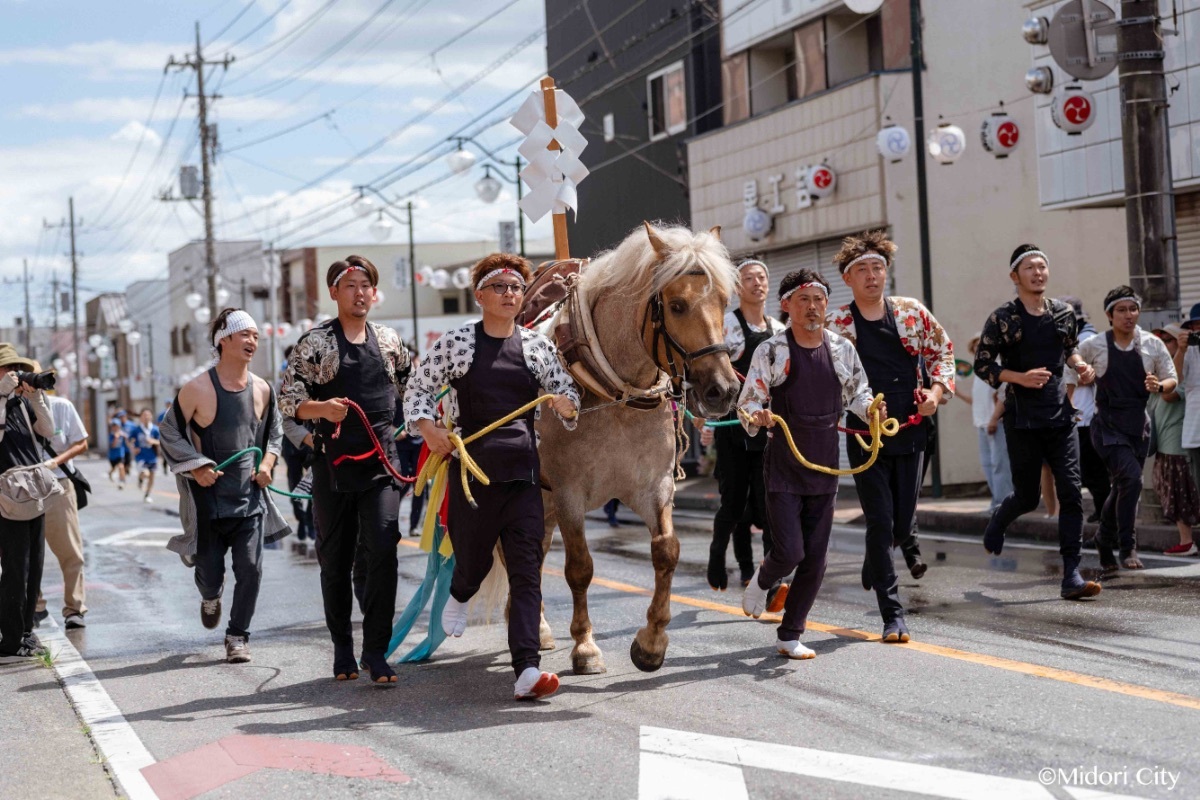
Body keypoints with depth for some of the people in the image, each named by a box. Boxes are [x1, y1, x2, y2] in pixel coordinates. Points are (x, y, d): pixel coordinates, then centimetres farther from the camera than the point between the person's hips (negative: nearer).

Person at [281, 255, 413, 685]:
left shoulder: (388, 340, 10)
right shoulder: (315, 341, -1)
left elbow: (412, 384, 26)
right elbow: (288, 399, -6)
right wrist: (322, 408, -23)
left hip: (381, 460, 1)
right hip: (333, 462, -1)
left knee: (383, 551, -12)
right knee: (335, 560, 7)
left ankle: (375, 650, -7)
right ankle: (343, 650, 21)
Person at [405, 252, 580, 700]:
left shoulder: (537, 346, 8)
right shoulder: (456, 344, 0)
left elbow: (567, 393, 13)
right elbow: (418, 390, 4)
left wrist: (566, 406, -10)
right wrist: (428, 428, -14)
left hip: (523, 471, 2)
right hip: (472, 466, -2)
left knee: (527, 569, -8)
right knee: (473, 557, 12)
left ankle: (526, 670, -12)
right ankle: (460, 596, 51)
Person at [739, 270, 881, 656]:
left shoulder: (842, 348, 5)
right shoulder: (771, 351, -6)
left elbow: (857, 392, 17)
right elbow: (747, 403, -5)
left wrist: (870, 407, -5)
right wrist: (756, 418, -27)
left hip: (824, 469, 4)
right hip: (783, 468, -4)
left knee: (815, 560, 5)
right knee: (789, 552, -11)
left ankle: (789, 635, 18)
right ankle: (761, 581, 25)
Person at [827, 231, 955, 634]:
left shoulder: (912, 312, 3)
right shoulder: (835, 324, -4)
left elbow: (941, 351, 12)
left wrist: (937, 390, -2)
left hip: (910, 433, 3)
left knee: (903, 520, 10)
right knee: (881, 521, -4)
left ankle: (876, 562, 44)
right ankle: (893, 612, 4)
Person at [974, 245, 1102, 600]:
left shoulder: (1064, 313, 8)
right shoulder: (1003, 318, -6)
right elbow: (982, 363, -5)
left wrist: (1079, 365, 2)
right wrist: (1020, 377, -18)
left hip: (1060, 415, 4)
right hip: (1022, 419, -4)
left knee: (1071, 492, -6)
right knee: (1027, 496, 3)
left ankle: (1071, 577, -5)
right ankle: (996, 523, 39)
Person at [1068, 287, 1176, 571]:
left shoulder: (1153, 344, 2)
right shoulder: (1093, 346, -4)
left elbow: (1172, 379, 6)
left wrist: (1159, 386, -15)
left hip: (1139, 425, 4)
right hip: (1107, 425, -4)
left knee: (1122, 488, 11)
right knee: (1131, 478, -22)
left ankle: (1105, 546, 30)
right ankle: (1128, 548, -14)